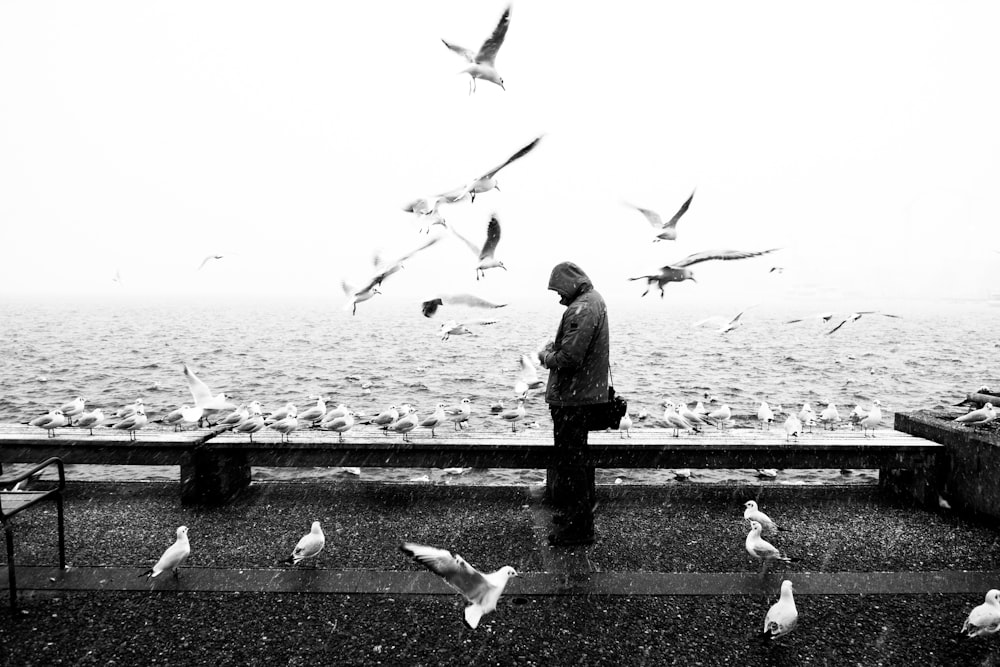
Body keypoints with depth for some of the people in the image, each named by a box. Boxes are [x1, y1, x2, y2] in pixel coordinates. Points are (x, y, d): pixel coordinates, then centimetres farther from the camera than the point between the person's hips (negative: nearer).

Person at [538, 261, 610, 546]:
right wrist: (554, 346, 6)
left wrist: (546, 356, -9)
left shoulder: (580, 310, -22)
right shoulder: (594, 299, 12)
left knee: (570, 460, -2)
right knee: (578, 455, 22)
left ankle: (578, 528, 7)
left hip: (572, 397, -11)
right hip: (587, 392, 11)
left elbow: (569, 357, -27)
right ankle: (582, 511, 37)